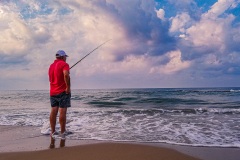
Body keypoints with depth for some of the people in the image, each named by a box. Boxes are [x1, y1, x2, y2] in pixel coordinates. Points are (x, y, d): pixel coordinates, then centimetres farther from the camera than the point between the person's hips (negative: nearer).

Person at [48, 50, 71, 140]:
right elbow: (66, 75, -26)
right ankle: (63, 132, -1)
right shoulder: (64, 64, -8)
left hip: (53, 92, 7)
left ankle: (53, 132, 8)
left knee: (53, 111, 5)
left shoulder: (51, 66, 17)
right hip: (63, 92, -7)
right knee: (62, 112, -4)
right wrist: (68, 87, -20)